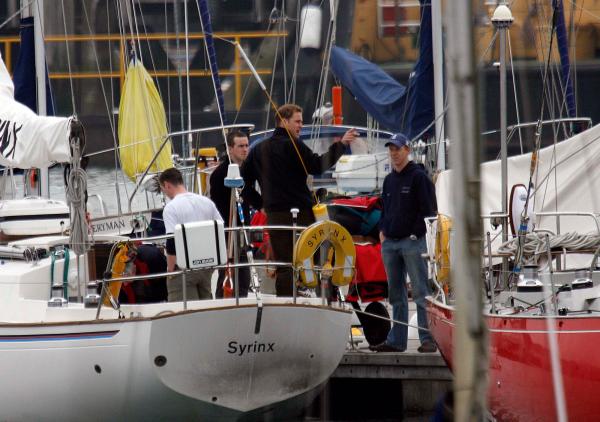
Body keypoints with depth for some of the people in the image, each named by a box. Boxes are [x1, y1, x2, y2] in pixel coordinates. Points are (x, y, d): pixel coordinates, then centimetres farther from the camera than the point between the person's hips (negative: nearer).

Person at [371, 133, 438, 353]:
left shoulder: (418, 177, -4)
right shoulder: (389, 180, 18)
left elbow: (428, 209, -8)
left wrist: (415, 234, -13)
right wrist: (382, 232, 9)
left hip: (412, 242, -7)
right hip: (390, 243, 7)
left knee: (421, 292, -9)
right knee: (396, 294, 9)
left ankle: (428, 339, -10)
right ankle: (396, 340, 12)